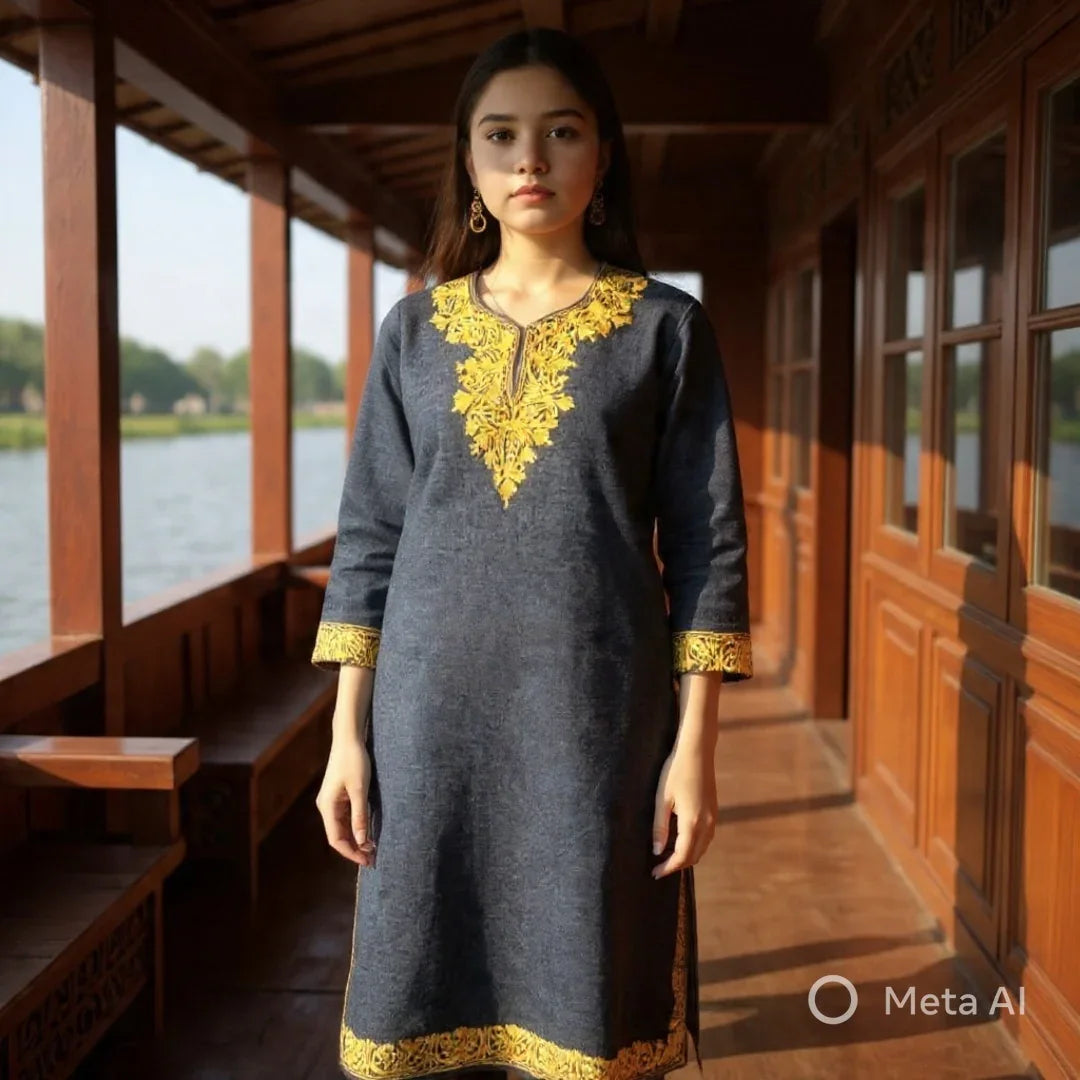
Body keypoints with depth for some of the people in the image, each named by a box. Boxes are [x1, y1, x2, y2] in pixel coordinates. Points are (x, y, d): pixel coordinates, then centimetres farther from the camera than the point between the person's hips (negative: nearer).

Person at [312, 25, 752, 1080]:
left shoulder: (667, 327, 2)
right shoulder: (415, 328, 8)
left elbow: (706, 546, 0)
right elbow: (369, 538, 7)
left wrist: (695, 743, -5)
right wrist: (347, 734, 2)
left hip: (595, 714, -2)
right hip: (432, 712, 2)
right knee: (432, 990, 8)